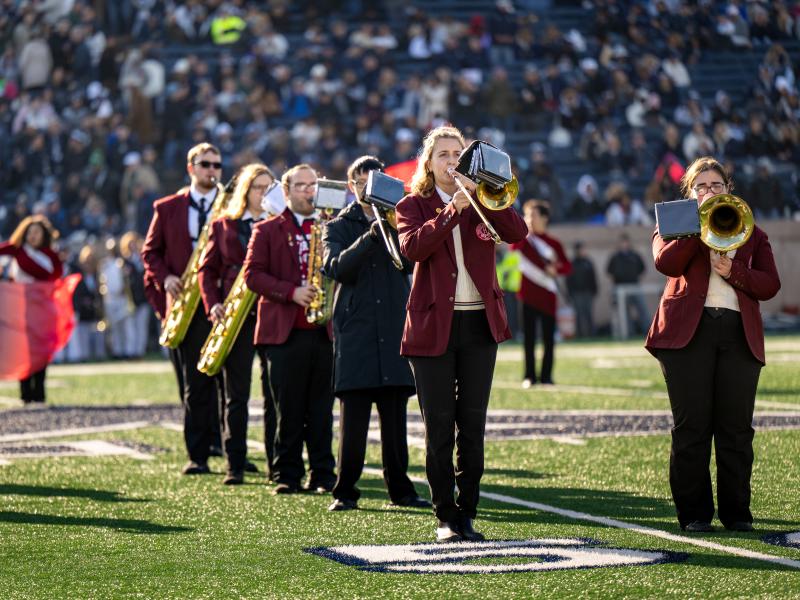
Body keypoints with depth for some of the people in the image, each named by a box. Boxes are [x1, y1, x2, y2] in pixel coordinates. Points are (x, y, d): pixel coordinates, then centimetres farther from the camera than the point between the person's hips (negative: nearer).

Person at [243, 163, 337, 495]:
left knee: (322, 410, 3)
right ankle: (286, 476, 7)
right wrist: (291, 292, -14)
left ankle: (323, 475, 8)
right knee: (288, 411, 0)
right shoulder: (267, 230, 8)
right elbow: (252, 274, -2)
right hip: (285, 331, -2)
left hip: (325, 331, 2)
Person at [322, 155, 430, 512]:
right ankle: (345, 491, 0)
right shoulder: (340, 227, 9)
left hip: (394, 331, 2)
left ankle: (400, 488, 11)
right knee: (352, 418, -5)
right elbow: (336, 268, -10)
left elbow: (411, 262, 0)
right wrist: (370, 236, -21)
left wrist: (395, 230, -16)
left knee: (395, 417, 4)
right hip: (355, 331, -2)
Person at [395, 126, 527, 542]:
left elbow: (517, 233, -6)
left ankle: (467, 513, 8)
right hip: (433, 325, -2)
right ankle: (446, 517, 5)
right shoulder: (413, 205, 6)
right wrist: (452, 209, -21)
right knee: (439, 426, -1)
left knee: (472, 426, 2)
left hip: (479, 324, 2)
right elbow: (412, 247, -15)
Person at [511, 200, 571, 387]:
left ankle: (546, 375, 7)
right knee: (528, 337, 1)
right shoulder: (525, 238, 7)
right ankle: (529, 376, 6)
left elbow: (567, 267, 1)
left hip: (547, 295, 0)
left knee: (549, 338, 1)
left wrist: (556, 269, -18)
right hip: (529, 293, 1)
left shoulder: (553, 243, 6)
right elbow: (514, 247, -14)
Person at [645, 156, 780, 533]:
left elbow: (770, 285, 8)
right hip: (688, 329, -2)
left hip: (740, 333, 2)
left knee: (736, 427, -2)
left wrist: (733, 271, -7)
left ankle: (736, 512, 4)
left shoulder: (751, 233, 21)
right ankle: (694, 512, 0)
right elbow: (665, 262, -7)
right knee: (692, 426, -4)